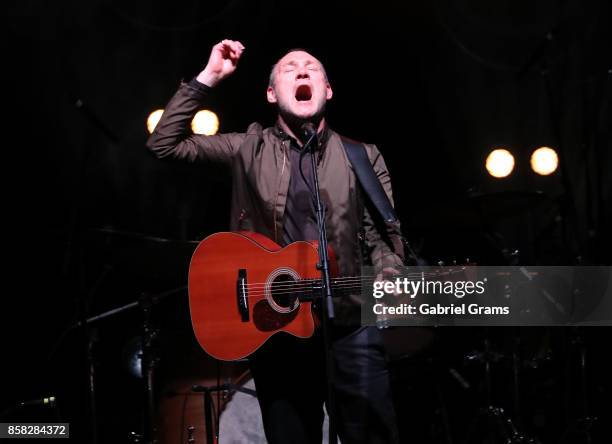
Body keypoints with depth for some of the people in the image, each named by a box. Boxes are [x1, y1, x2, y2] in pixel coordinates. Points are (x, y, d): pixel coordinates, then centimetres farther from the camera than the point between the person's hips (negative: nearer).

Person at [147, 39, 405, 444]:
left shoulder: (362, 157, 10)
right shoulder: (250, 149, 9)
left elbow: (381, 237, 6)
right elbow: (164, 144, 2)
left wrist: (390, 282, -16)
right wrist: (209, 77, -1)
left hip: (351, 322, 0)